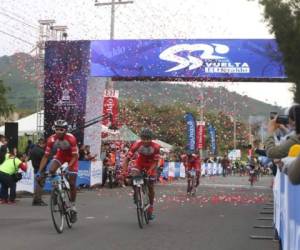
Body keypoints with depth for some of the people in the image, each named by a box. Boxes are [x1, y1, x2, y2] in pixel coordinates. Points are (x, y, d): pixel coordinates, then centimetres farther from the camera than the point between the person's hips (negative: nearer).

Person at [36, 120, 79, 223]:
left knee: (72, 183, -6)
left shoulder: (71, 139, -35)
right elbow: (46, 156, -24)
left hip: (72, 156, -3)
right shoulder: (52, 139, -28)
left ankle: (73, 207, 9)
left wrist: (68, 167, -48)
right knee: (51, 170, -26)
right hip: (61, 154, 3)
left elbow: (75, 156, -33)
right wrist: (39, 171, -31)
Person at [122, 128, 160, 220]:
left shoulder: (155, 147, -30)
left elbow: (156, 161, -25)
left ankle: (151, 207, 21)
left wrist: (150, 170, -43)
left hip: (151, 165, 0)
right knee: (133, 174, -31)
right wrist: (124, 170, -43)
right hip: (140, 163, 0)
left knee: (151, 187, 1)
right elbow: (127, 158, -30)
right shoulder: (137, 145, -30)